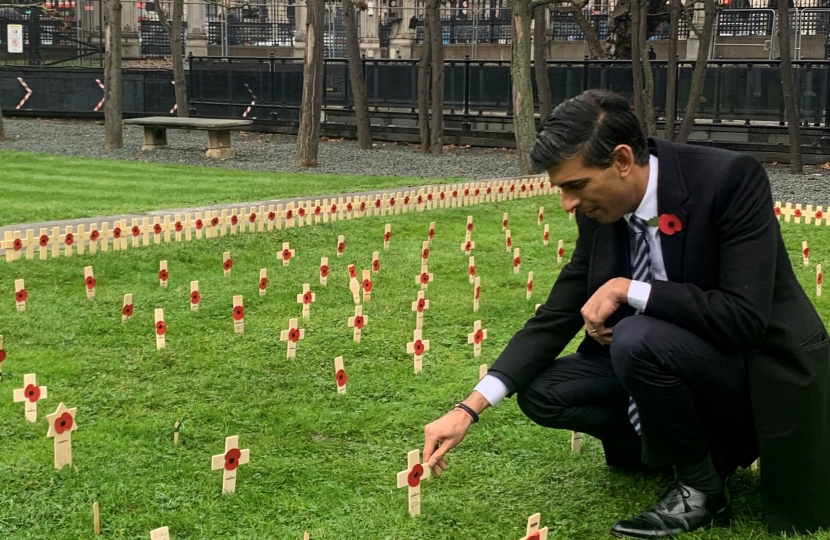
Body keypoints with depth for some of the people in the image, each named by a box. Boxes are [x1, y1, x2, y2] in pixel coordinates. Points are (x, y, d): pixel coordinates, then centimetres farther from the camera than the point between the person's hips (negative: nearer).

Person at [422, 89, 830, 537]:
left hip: (762, 366, -7)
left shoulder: (730, 179, -25)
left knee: (638, 340, -33)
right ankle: (706, 443, 9)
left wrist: (628, 290, -28)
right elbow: (556, 317, -1)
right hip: (675, 361, 7)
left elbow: (744, 317, -32)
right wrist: (469, 409, -10)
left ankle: (699, 488, -8)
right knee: (543, 391, -4)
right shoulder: (600, 211, -5)